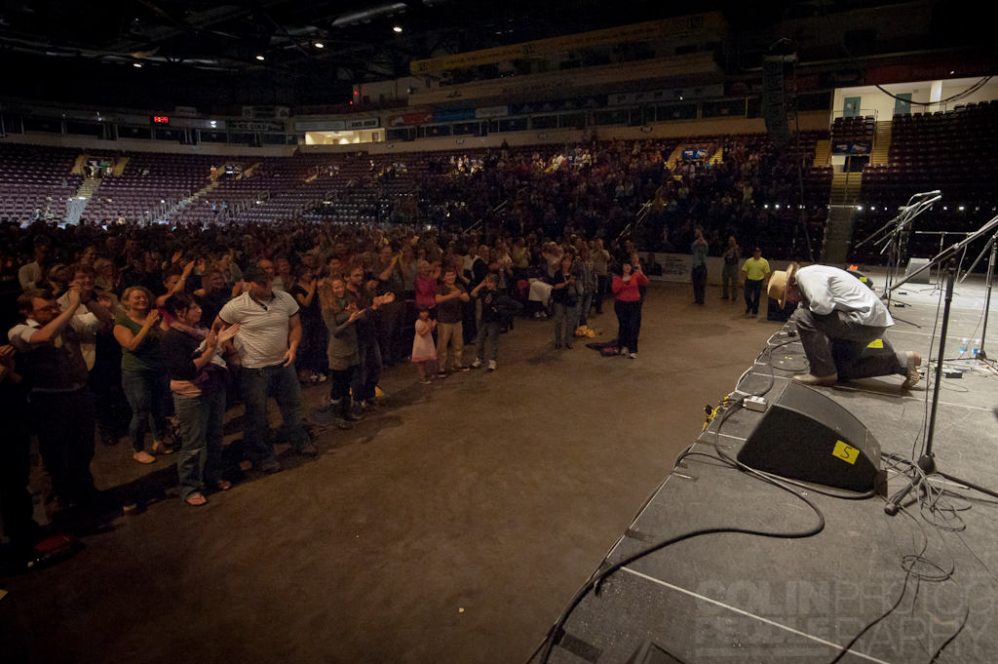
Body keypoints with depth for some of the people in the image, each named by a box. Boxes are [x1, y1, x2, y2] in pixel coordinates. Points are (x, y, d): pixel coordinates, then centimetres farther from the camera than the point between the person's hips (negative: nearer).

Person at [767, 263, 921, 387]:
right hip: (871, 320, 11)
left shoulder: (805, 275, -16)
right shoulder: (810, 275, 16)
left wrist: (805, 307, -8)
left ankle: (823, 373, -8)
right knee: (841, 367, 19)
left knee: (803, 317, -19)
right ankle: (903, 361, 21)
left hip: (867, 319, -11)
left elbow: (822, 306, -28)